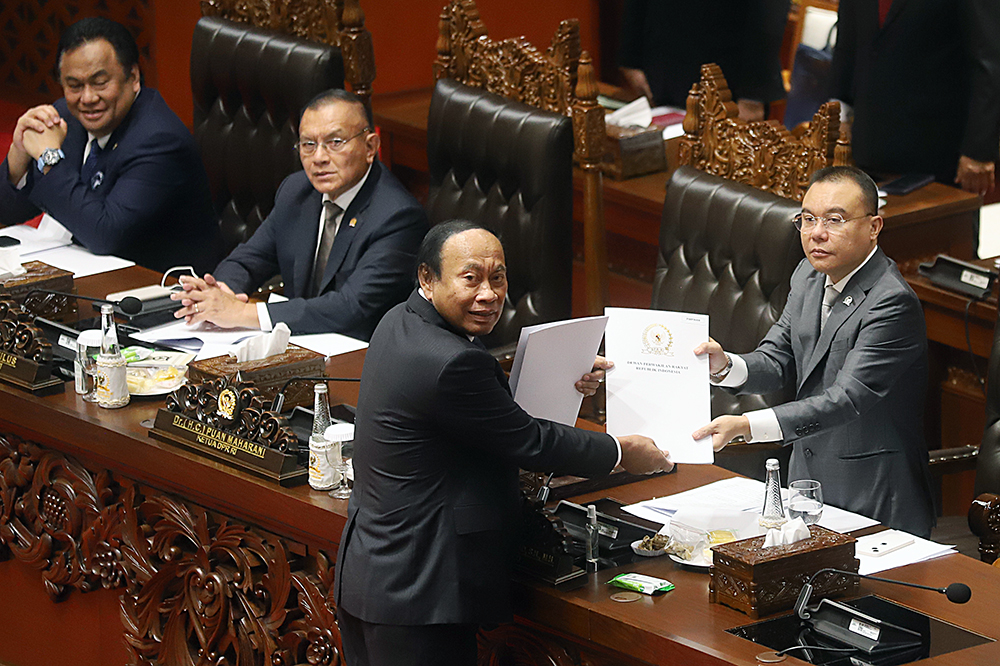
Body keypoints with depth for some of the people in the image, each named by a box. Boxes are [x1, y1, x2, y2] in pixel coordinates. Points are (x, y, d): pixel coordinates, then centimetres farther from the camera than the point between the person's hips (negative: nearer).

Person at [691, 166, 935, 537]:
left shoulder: (893, 303, -21)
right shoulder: (809, 275, 8)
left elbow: (847, 399, -28)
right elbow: (777, 361, 9)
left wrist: (745, 426, -36)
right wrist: (726, 367, -15)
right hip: (806, 478, 7)